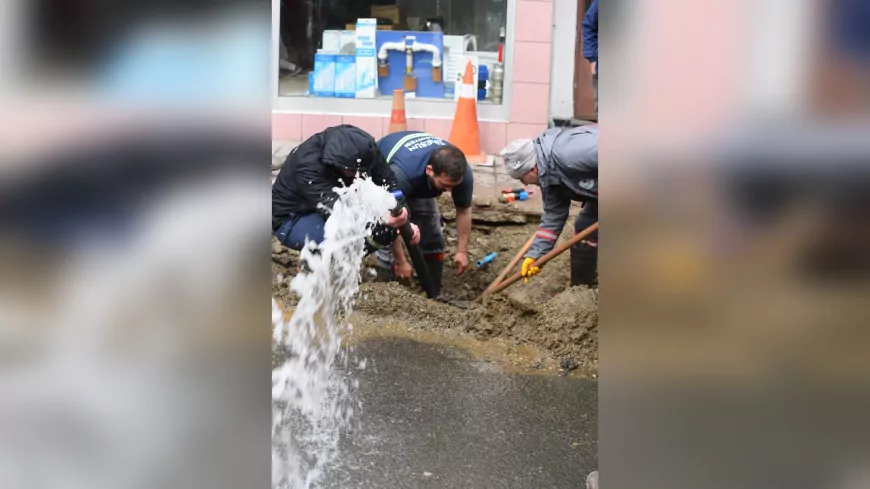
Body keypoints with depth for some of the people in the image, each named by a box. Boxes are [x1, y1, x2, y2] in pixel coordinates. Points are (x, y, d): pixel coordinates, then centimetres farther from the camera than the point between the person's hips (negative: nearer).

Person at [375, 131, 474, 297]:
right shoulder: (401, 174, -46)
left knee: (432, 236, -1)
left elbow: (464, 210, -13)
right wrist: (401, 261, -27)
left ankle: (433, 293, 10)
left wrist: (462, 250, -13)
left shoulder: (462, 172, -32)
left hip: (420, 182, 4)